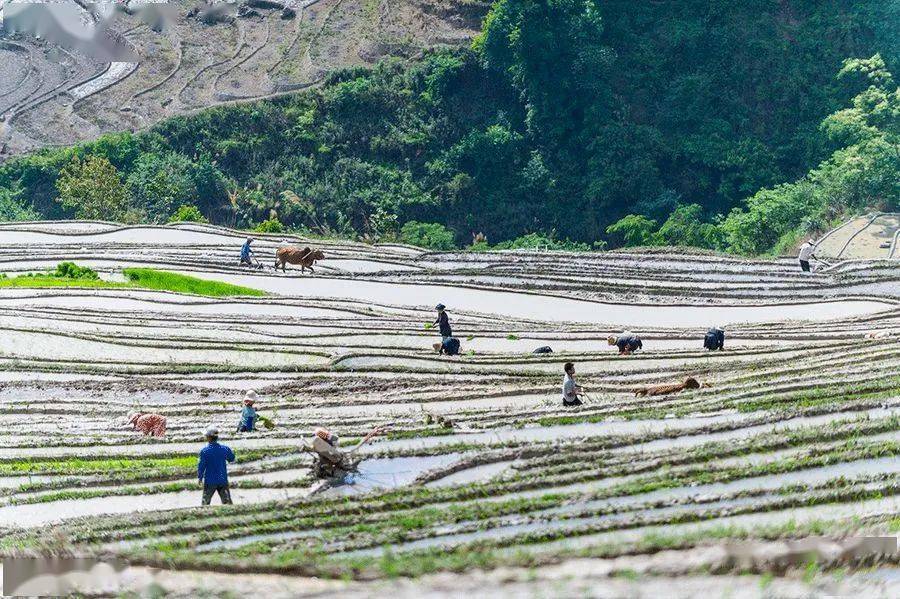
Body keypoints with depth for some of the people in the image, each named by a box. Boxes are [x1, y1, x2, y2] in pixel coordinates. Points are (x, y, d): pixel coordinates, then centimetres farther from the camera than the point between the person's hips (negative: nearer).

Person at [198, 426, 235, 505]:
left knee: (206, 502, 13)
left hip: (210, 481, -2)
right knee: (227, 502, 9)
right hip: (223, 480, 2)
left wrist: (200, 477, 5)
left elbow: (201, 466, -10)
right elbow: (232, 458, 12)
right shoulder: (225, 449, -6)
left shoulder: (204, 451, -15)